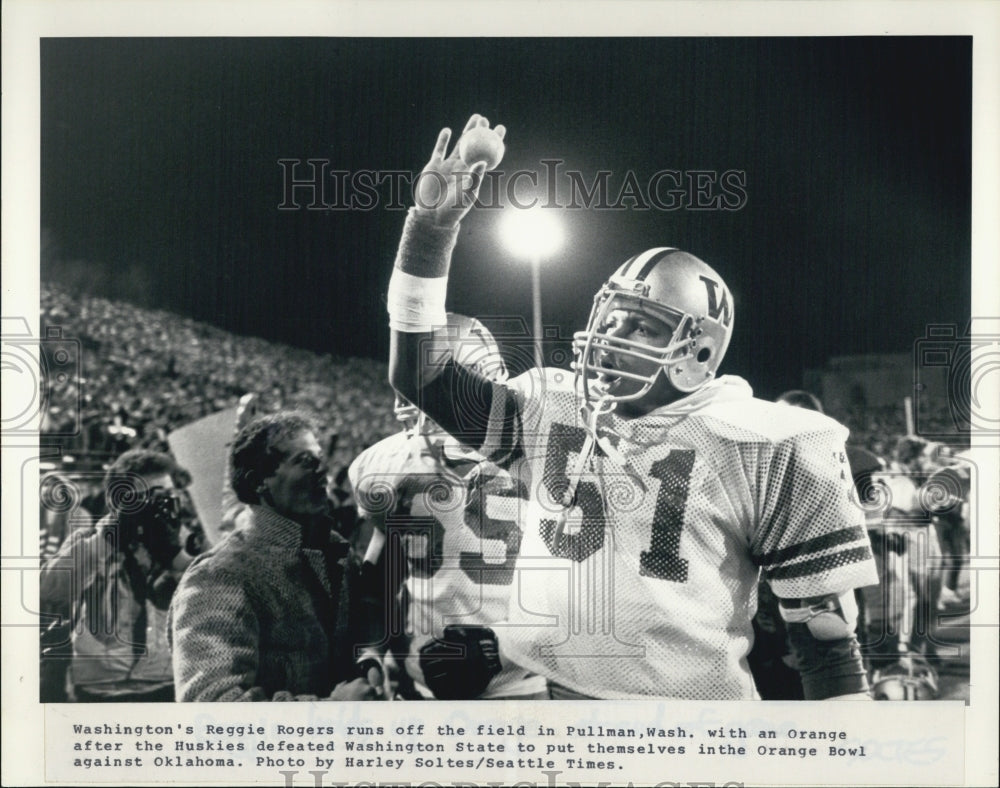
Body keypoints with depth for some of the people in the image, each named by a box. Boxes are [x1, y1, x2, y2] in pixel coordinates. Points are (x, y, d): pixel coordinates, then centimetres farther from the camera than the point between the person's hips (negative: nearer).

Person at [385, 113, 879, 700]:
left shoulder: (765, 451, -5)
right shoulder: (547, 405, 6)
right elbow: (419, 378, 4)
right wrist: (432, 224, -3)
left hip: (691, 696, -3)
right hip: (545, 689, 4)